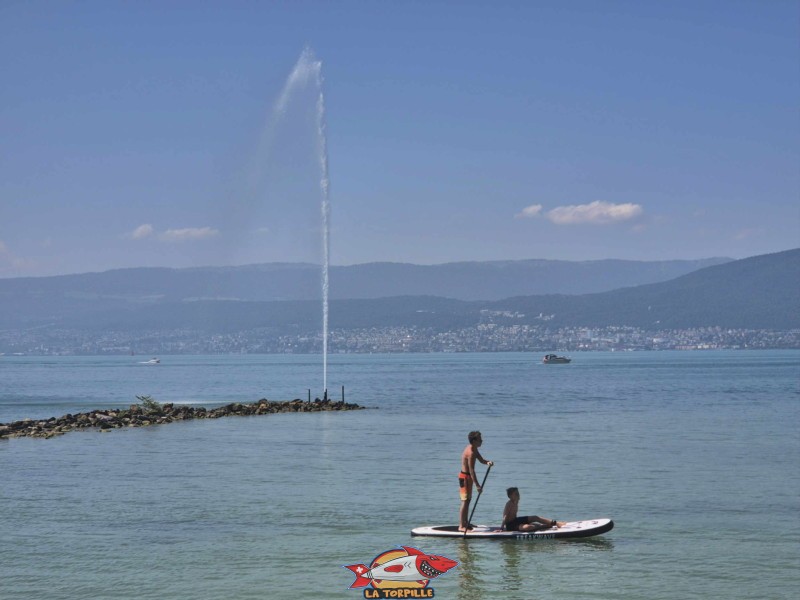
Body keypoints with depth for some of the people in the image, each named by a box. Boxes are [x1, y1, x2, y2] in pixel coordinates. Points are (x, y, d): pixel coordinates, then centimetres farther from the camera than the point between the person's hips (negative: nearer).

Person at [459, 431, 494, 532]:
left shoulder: (474, 450, 8)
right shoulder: (471, 452, -23)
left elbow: (481, 460, 18)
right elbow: (471, 470, -27)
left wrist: (488, 462, -8)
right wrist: (477, 485, -29)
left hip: (467, 477, 11)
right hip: (465, 477, -11)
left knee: (467, 500, 18)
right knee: (465, 501, -11)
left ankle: (465, 523, 27)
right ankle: (461, 526, -12)